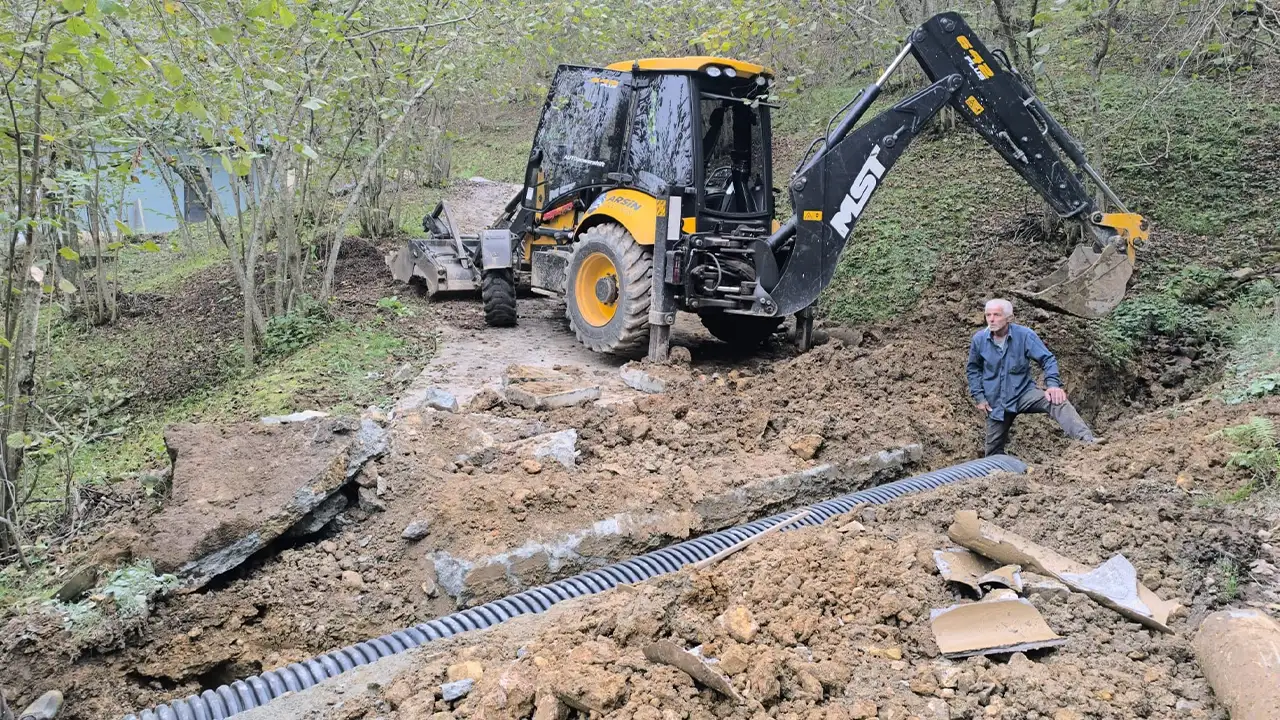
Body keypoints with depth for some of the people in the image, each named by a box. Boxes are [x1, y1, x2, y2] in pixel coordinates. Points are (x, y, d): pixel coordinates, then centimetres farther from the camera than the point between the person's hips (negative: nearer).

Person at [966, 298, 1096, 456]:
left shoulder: (1025, 335, -13)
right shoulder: (979, 339, -6)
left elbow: (1048, 359, -10)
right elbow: (973, 369, 9)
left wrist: (1053, 384, -27)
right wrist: (979, 397, 1)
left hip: (1023, 393, -2)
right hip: (996, 403, 3)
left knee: (1056, 400, -33)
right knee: (993, 453, 9)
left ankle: (1087, 440, -49)